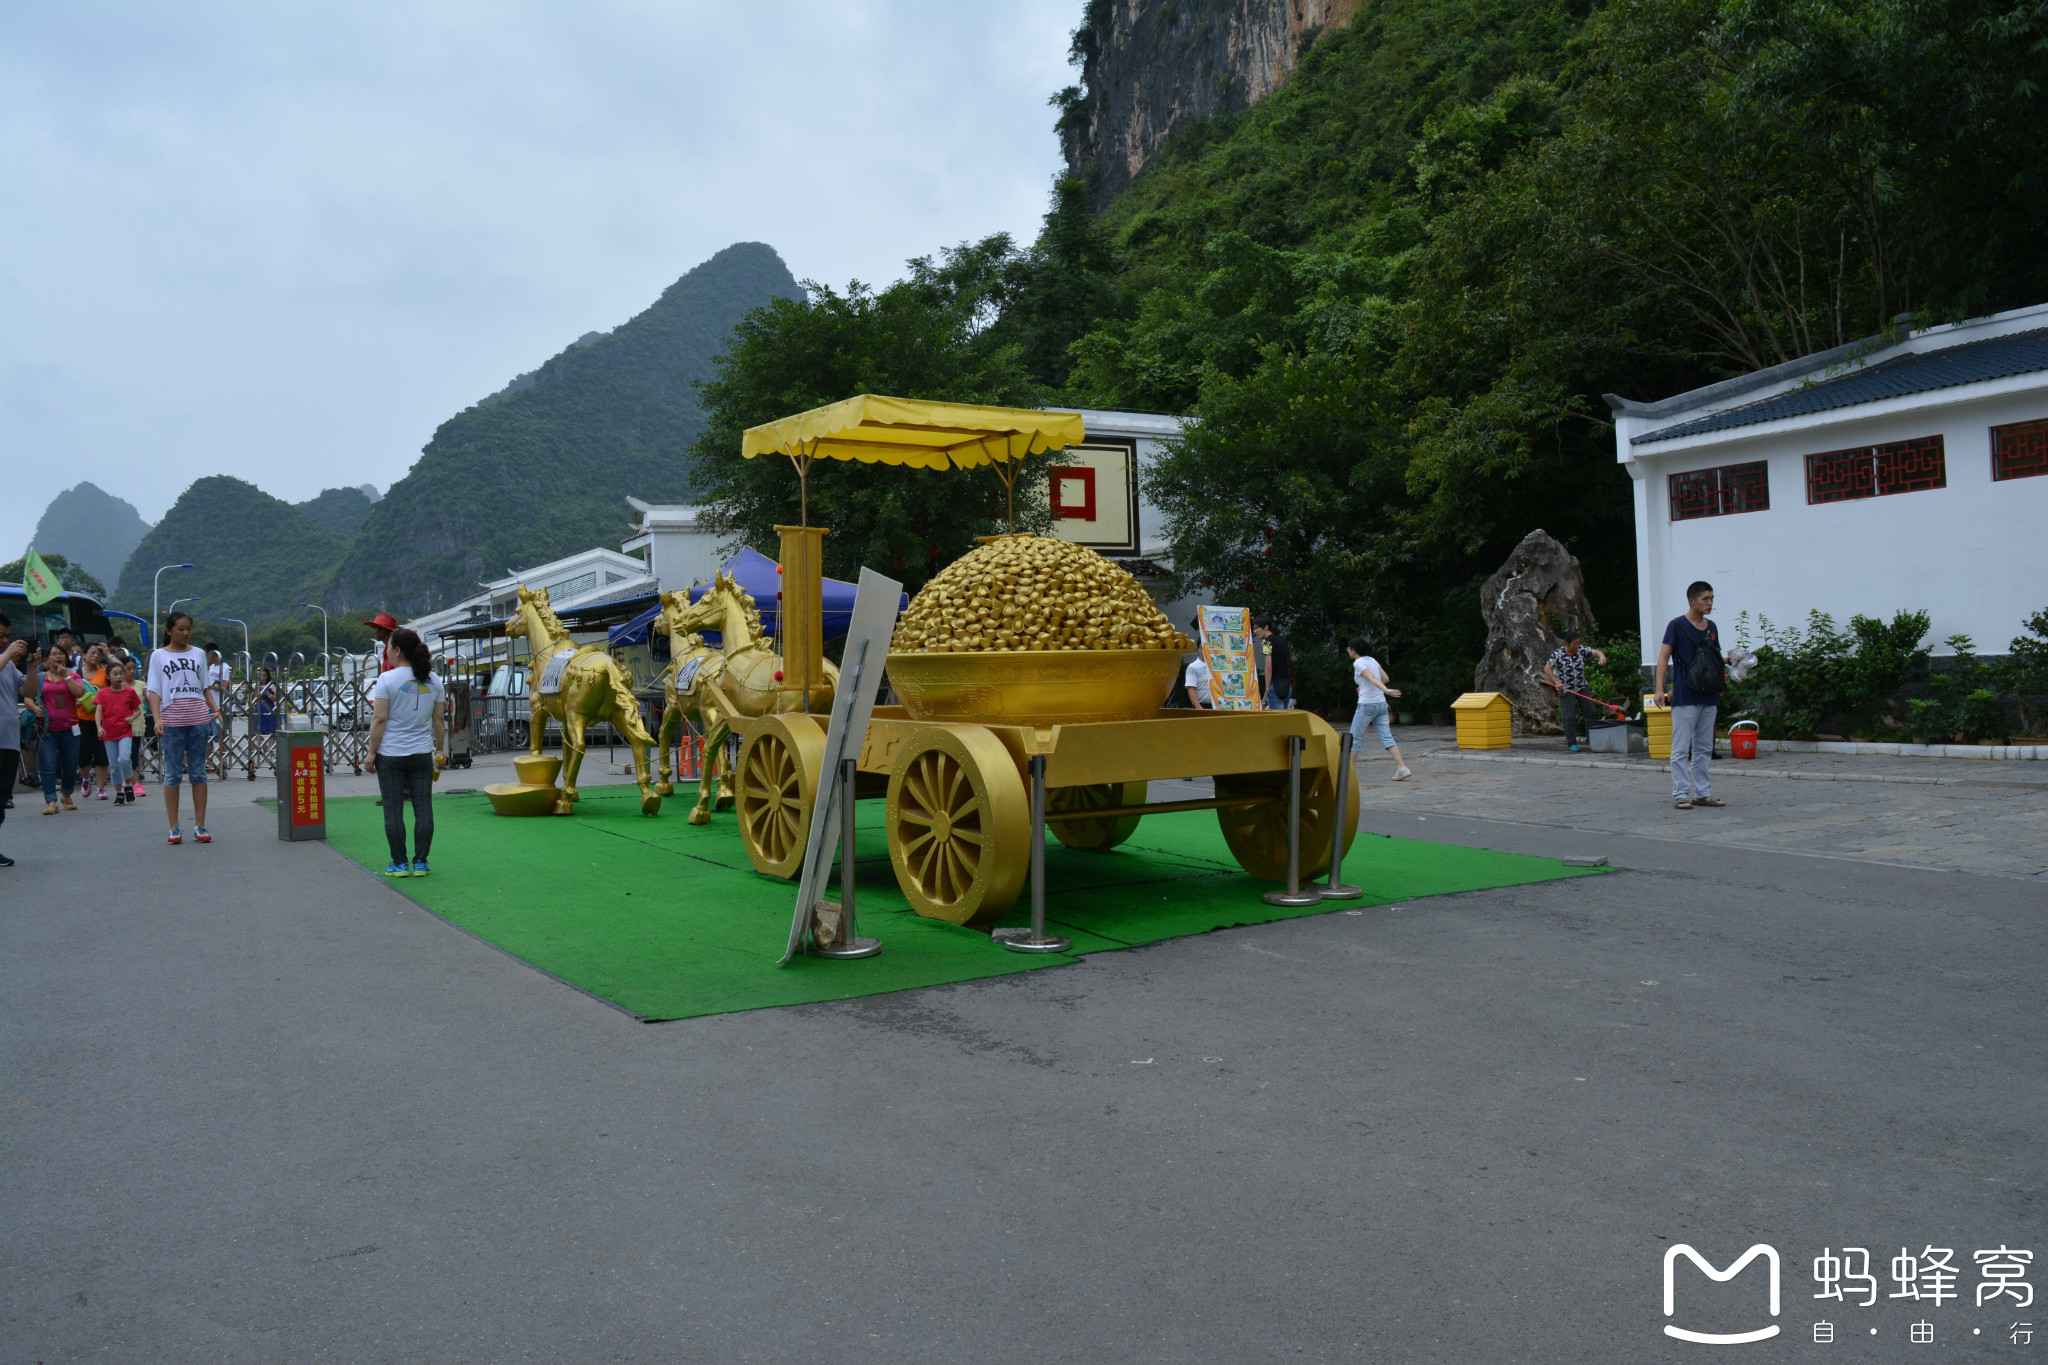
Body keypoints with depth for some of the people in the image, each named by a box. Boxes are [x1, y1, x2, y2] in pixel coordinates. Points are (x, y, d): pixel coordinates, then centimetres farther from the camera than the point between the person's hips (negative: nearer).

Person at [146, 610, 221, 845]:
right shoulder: (158, 656, 5)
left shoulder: (198, 654, 12)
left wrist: (215, 709, 1)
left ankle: (200, 825, 7)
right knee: (173, 773, 1)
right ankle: (174, 828, 6)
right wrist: (157, 718, -13)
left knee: (198, 773, 3)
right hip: (171, 720, -2)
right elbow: (154, 691, -1)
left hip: (198, 719, 2)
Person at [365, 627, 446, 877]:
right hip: (422, 754, 4)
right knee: (423, 809, 6)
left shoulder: (387, 679, -9)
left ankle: (399, 864, 8)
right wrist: (440, 747, 19)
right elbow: (438, 719, 8)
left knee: (393, 811, 4)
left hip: (390, 754, -4)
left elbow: (379, 719, -12)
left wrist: (371, 752, -5)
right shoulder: (433, 680, 4)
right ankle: (420, 863, 8)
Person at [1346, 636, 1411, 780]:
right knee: (1387, 737, 2)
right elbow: (1385, 678, 19)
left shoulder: (1358, 663, -10)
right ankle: (1402, 767, -9)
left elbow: (1373, 678, -24)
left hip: (1367, 705, -7)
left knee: (1355, 737, 6)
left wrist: (1387, 691, -36)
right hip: (1381, 703, 7)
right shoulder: (1372, 660, 12)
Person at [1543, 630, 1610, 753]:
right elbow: (1547, 669, -20)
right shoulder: (1558, 654, -16)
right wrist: (1557, 682, -31)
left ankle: (1591, 737, 23)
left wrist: (1602, 657, -27)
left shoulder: (1581, 650, -4)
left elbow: (1596, 652, -3)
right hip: (1565, 689, -4)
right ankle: (1571, 743, 7)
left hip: (1582, 687, 4)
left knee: (1589, 711, 7)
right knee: (1569, 717, -4)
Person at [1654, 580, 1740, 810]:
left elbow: (1714, 658, 21)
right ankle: (1680, 795, -1)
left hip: (1708, 697, 7)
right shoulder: (1677, 625, -5)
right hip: (1684, 697, -7)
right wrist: (1659, 688, -18)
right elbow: (1664, 657, -9)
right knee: (1681, 749, -4)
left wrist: (1727, 660, -2)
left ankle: (1703, 793, 17)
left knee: (1704, 748, 11)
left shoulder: (1711, 627, 13)